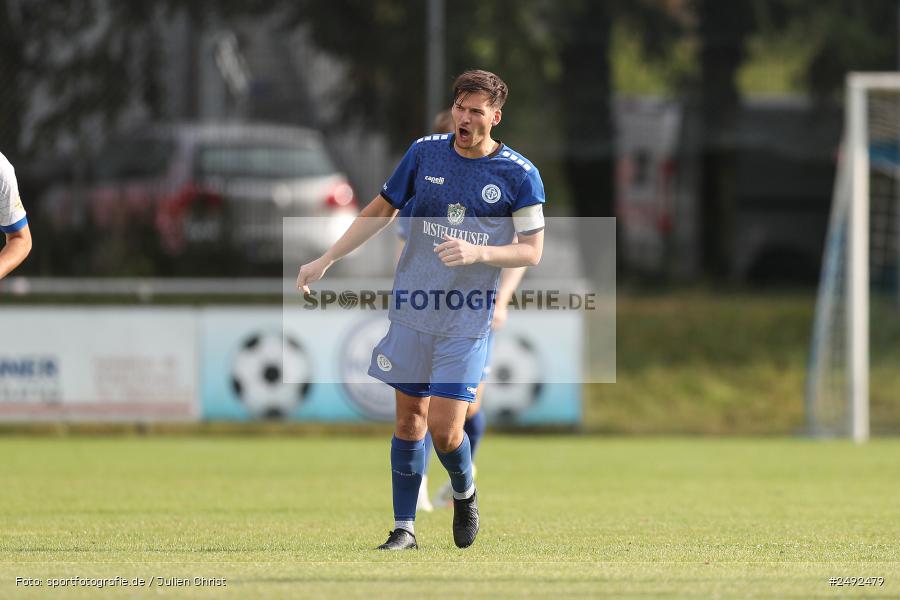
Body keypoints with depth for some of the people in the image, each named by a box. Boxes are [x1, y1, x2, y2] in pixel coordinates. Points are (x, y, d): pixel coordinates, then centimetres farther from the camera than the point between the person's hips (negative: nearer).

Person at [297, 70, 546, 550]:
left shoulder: (519, 175, -6)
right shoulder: (424, 153, 3)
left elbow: (532, 251, -3)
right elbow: (381, 210, 13)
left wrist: (476, 253, -20)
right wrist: (325, 260, 10)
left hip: (468, 318, -3)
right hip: (412, 310, 3)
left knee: (444, 430, -9)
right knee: (409, 420, 5)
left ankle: (465, 493, 23)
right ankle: (404, 528, 15)